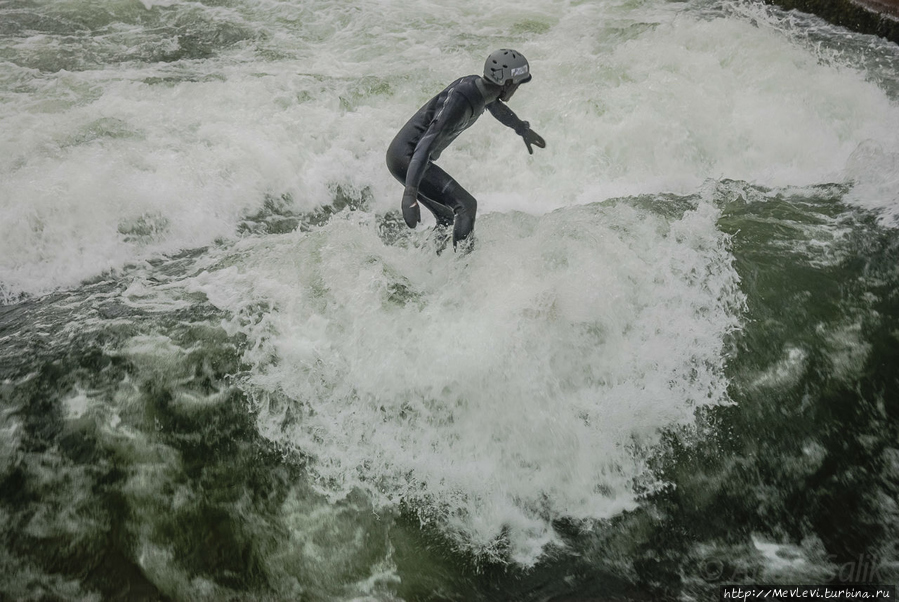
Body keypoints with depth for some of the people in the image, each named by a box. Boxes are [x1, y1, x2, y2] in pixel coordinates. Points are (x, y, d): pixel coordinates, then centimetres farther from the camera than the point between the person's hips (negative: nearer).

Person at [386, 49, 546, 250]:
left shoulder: (479, 86, 1)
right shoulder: (459, 103, -28)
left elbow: (497, 107, 27)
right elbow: (425, 147, -36)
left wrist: (523, 130, 44)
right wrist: (410, 195, -44)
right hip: (406, 159, -10)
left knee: (447, 219, 18)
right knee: (466, 205, -15)